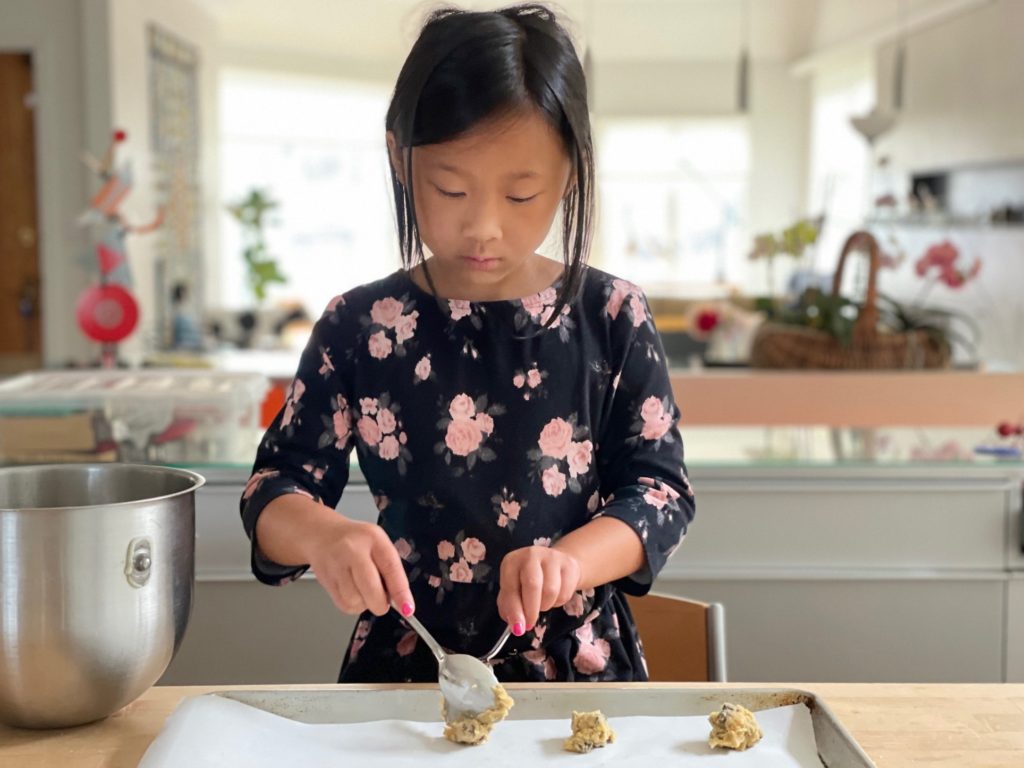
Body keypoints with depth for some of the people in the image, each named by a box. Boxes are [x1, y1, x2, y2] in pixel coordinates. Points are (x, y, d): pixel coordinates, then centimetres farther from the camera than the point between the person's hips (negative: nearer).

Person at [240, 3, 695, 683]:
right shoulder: (360, 326, -1)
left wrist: (569, 560, -21)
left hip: (582, 671, 0)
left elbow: (661, 487, -1)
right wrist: (322, 535, -22)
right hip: (404, 669, 1)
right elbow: (275, 489, 1)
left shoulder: (611, 318, -1)